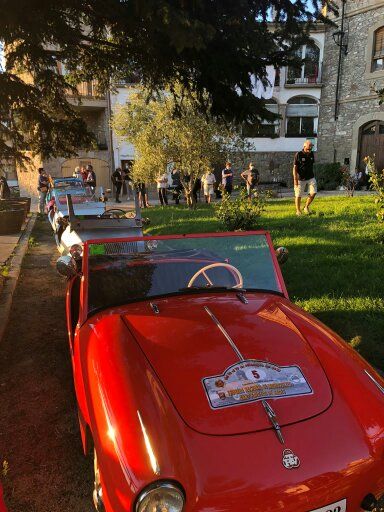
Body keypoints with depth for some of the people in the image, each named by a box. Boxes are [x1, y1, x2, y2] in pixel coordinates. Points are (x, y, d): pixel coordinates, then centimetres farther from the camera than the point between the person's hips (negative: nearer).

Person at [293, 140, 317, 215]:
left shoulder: (311, 154, 5)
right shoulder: (298, 155, -10)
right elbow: (295, 168, -10)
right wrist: (295, 179, -16)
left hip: (310, 178, 4)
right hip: (300, 179, -4)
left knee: (313, 193, -8)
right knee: (298, 195, 1)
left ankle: (306, 207, 12)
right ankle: (298, 211, 17)